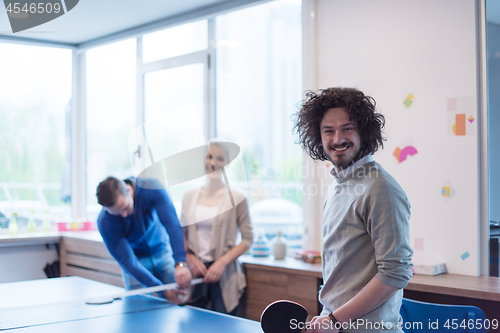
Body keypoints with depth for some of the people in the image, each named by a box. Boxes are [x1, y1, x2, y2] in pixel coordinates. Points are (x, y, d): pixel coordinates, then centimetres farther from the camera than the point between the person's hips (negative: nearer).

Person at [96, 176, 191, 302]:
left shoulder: (151, 188, -30)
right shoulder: (105, 222, -28)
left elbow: (172, 223, -38)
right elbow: (128, 262, -26)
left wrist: (181, 263, -51)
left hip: (162, 251, 1)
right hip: (137, 260, -1)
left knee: (177, 301, -1)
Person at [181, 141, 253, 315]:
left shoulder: (236, 198, -2)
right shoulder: (189, 197, 10)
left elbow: (247, 239, -2)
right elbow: (181, 234, 15)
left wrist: (222, 262, -12)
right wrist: (190, 258, -2)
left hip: (224, 275, -3)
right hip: (195, 271, 3)